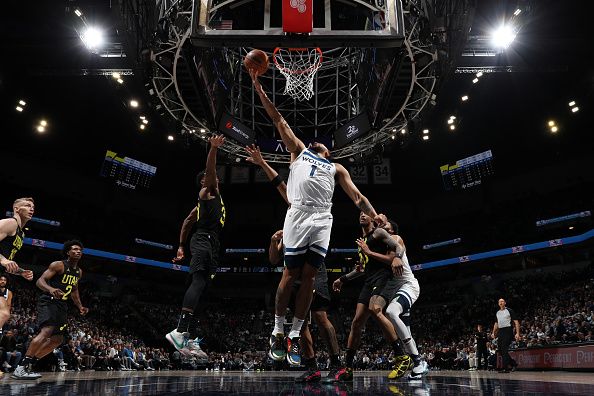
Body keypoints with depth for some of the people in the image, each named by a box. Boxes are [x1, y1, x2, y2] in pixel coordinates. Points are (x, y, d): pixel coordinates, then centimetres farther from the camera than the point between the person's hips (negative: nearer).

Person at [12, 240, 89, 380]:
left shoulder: (79, 272, 13)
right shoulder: (58, 265, -10)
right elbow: (40, 281, -16)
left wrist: (80, 307, 15)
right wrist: (51, 289, -37)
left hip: (61, 305, 9)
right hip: (48, 302, -9)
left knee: (58, 339, 6)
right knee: (47, 331, -28)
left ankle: (28, 364, 15)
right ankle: (20, 368, -26)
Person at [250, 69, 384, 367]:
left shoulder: (337, 169, 28)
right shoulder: (299, 150, 24)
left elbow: (357, 196, 18)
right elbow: (279, 120, 19)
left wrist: (374, 216, 1)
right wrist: (258, 88, 15)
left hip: (323, 222, 2)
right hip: (299, 216, -2)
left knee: (309, 277, -1)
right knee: (291, 273, -2)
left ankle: (294, 337, 7)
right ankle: (277, 332, 12)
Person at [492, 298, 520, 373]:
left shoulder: (509, 310, -2)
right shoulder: (497, 313, 17)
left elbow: (516, 322, -6)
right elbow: (496, 324, 24)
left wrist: (517, 333, -13)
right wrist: (493, 333, 14)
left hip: (508, 331, -7)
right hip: (500, 332, 7)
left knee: (504, 349, -13)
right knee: (500, 350, 5)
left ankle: (505, 368, -8)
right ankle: (513, 363, 21)